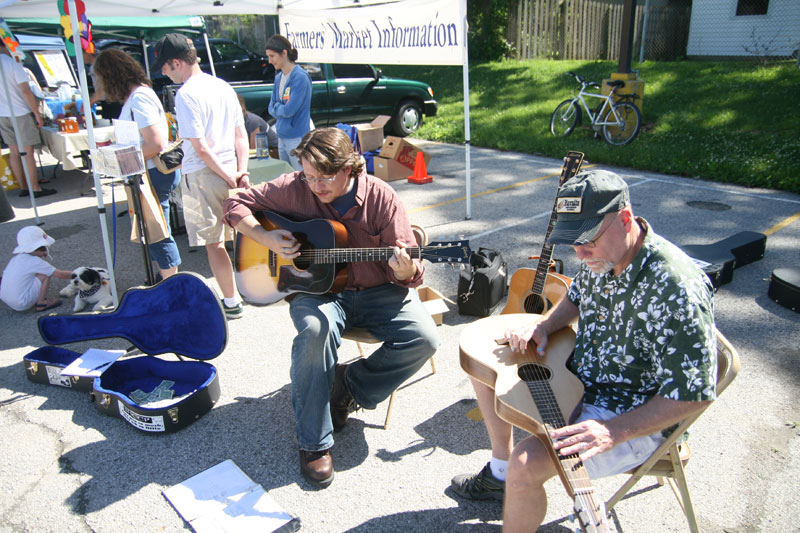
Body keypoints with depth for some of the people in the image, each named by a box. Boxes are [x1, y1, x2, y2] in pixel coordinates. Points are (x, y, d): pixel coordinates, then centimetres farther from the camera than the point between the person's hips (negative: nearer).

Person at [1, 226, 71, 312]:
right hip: (23, 304, -8)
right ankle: (41, 304, -3)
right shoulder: (34, 261, -15)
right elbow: (60, 275, -14)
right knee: (46, 274, -8)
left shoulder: (16, 258, 8)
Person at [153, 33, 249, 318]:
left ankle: (231, 302, 9)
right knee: (236, 233, 19)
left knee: (213, 242, 3)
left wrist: (228, 176, -12)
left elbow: (200, 147, -19)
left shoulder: (186, 94, -14)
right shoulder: (223, 86, 10)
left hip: (203, 176, -8)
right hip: (231, 171, 8)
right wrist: (241, 171, 1)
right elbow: (241, 134, 8)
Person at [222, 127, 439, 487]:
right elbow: (236, 205, 3)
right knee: (316, 328, -35)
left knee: (424, 337, -21)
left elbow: (407, 274, -6)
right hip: (317, 289, -1)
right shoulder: (294, 189, -6)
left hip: (376, 291, 1)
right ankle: (313, 442, -16)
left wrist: (404, 270, -32)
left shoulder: (380, 197, -9)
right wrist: (265, 238, -14)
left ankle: (351, 386, 3)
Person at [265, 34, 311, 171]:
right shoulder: (279, 77, 12)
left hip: (297, 137, -8)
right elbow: (271, 108, 14)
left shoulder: (300, 77, -14)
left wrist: (277, 107, 0)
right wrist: (281, 108, -5)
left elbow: (289, 110, -18)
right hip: (282, 136, 9)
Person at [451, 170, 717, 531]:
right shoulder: (602, 256, -7)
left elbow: (694, 393, -27)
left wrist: (613, 432, -32)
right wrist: (543, 326, -5)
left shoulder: (675, 291, -32)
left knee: (526, 465, -28)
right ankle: (499, 474, 26)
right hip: (578, 372, 9)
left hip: (636, 419, -9)